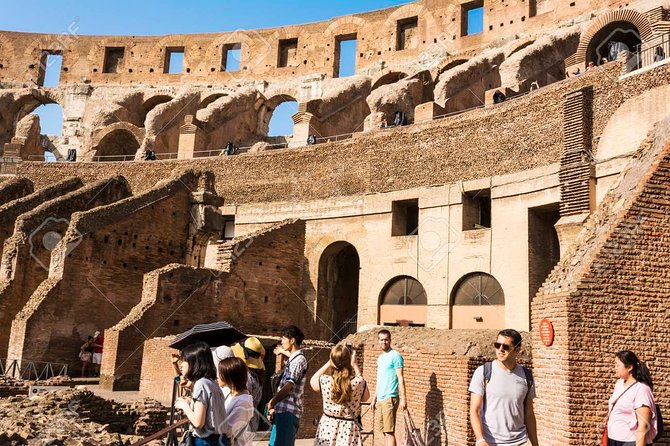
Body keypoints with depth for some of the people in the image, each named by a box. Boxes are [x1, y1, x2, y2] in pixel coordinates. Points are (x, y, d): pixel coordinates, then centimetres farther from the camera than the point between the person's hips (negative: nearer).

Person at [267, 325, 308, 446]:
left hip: (288, 411, -10)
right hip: (283, 409, 10)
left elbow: (289, 385, -26)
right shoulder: (294, 358, 17)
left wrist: (272, 401, -30)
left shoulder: (299, 360, -14)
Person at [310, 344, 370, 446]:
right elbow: (365, 397, 10)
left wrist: (329, 362, 11)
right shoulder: (358, 382, -15)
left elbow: (312, 381, 12)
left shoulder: (324, 381, -13)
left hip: (327, 427, 1)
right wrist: (355, 365, 7)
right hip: (349, 429, 0)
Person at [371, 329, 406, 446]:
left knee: (389, 432, -8)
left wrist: (403, 398, -17)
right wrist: (374, 399, 20)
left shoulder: (395, 356, -7)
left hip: (390, 398, -8)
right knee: (385, 431, 9)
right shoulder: (380, 358, 17)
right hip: (380, 399, 8)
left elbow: (400, 378, -12)